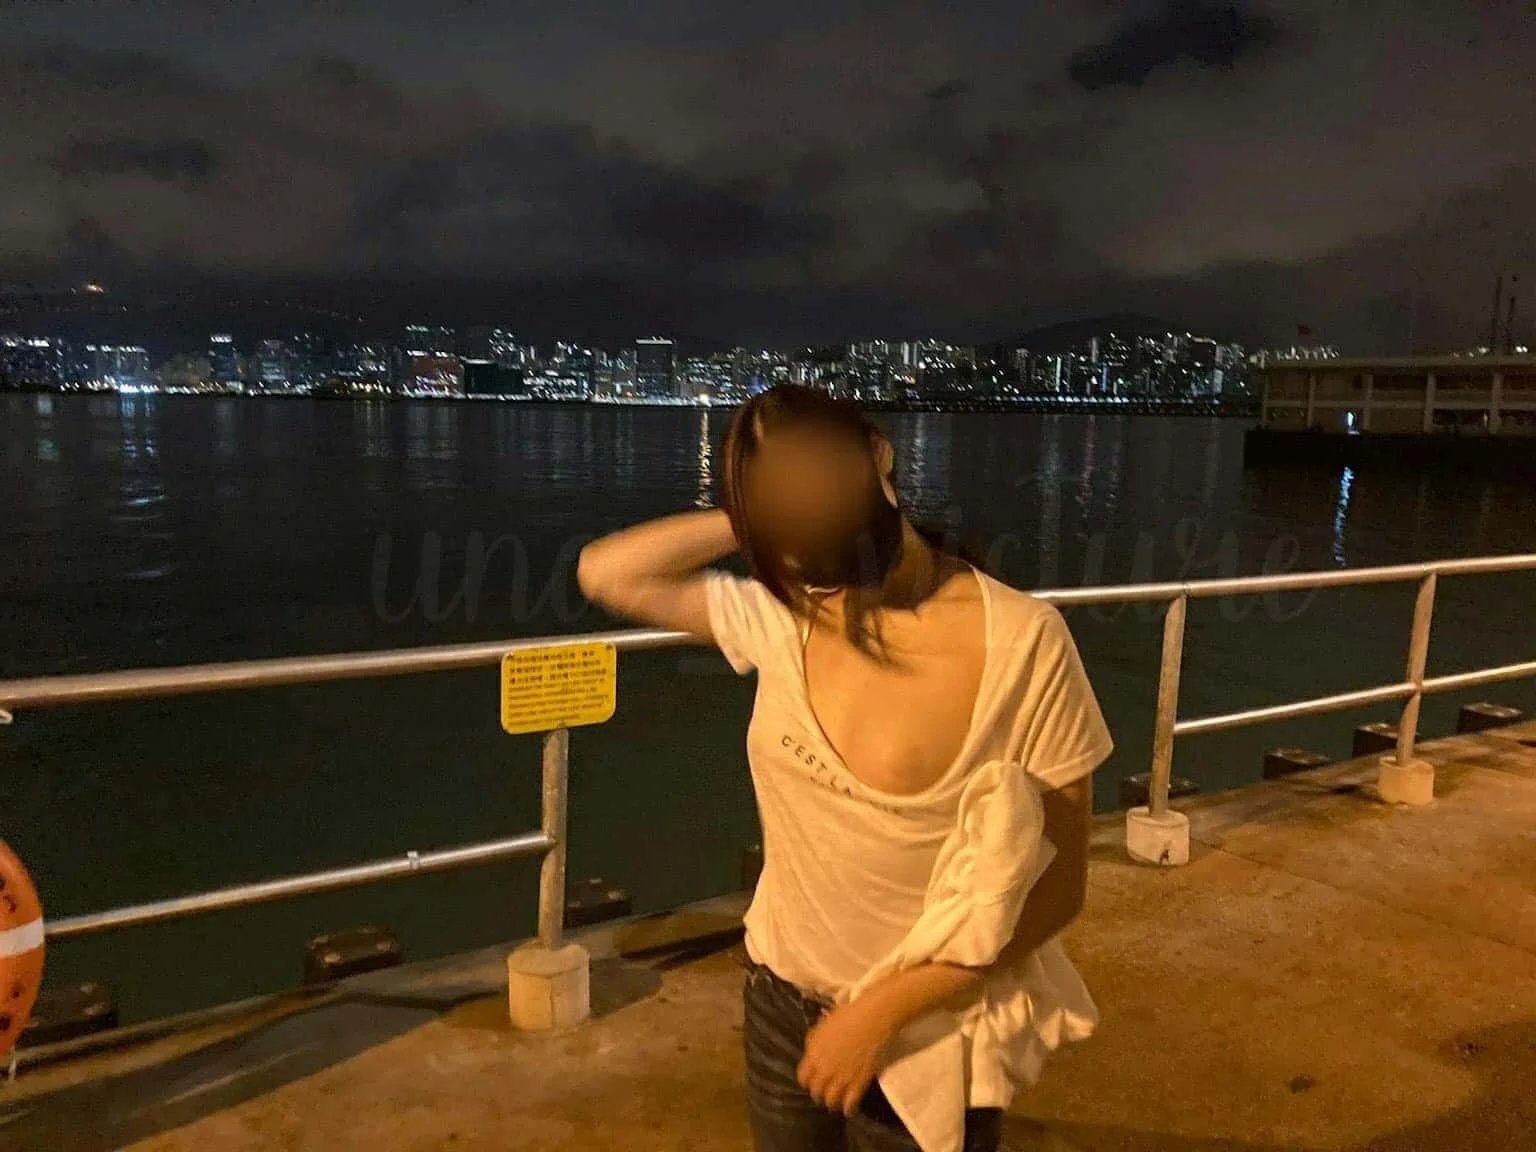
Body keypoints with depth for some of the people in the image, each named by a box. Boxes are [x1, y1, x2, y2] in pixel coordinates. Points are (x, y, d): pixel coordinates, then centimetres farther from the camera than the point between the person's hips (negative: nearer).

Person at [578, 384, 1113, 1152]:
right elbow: (605, 573, -1)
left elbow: (1058, 886, -17)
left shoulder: (1020, 642, -23)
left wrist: (885, 1008, -17)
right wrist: (745, 520, -13)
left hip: (924, 1032, -4)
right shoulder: (782, 615, -9)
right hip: (782, 1001, 5)